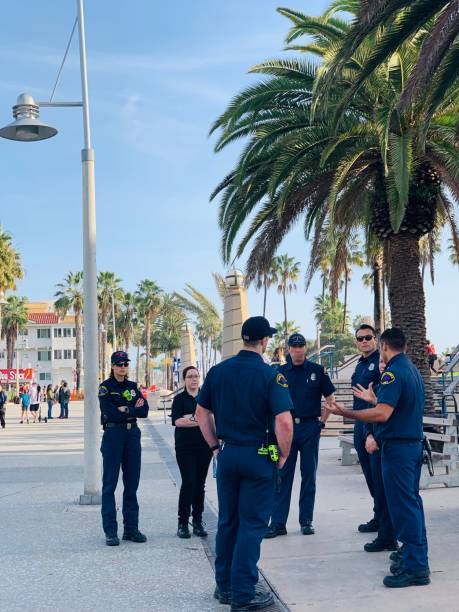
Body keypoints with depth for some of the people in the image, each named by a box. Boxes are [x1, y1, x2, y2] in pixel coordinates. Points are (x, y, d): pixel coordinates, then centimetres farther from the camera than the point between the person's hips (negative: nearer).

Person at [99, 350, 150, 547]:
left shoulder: (133, 387, 12)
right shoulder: (105, 387, -3)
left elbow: (144, 411, 1)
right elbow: (110, 414, -15)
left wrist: (125, 410, -11)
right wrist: (134, 410, -7)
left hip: (132, 435, 5)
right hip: (113, 435, -5)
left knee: (132, 483, 7)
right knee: (110, 484, -2)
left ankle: (131, 528, 15)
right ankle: (110, 531, 3)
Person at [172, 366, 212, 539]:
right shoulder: (180, 399, 3)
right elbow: (177, 421, -10)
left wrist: (190, 419, -12)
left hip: (204, 445, 3)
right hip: (185, 446, -3)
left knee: (200, 483, 6)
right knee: (188, 482, -9)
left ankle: (198, 522, 14)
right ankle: (182, 523, 0)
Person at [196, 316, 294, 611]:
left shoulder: (218, 371, 2)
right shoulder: (271, 375, -13)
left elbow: (202, 412, 9)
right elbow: (284, 421, -20)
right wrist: (284, 455, -6)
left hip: (227, 454, 5)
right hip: (259, 456, -5)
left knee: (227, 521, 16)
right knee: (252, 524, 4)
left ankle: (224, 586, 27)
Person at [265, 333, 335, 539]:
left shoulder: (317, 371, 3)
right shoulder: (280, 372, 6)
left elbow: (330, 398, 9)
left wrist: (322, 421, 3)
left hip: (310, 427, 0)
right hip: (286, 427, 1)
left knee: (309, 475, 6)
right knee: (283, 475, 0)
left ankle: (306, 521, 15)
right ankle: (278, 523, 4)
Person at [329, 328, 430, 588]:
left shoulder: (393, 372, -17)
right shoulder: (414, 370, 13)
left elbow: (383, 414, -25)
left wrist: (346, 413, -20)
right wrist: (373, 399, 30)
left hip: (397, 446, -10)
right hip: (415, 442, 10)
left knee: (403, 505, -5)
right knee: (411, 501, 16)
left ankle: (415, 567, 0)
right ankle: (413, 555, 25)